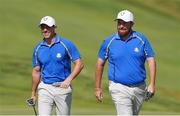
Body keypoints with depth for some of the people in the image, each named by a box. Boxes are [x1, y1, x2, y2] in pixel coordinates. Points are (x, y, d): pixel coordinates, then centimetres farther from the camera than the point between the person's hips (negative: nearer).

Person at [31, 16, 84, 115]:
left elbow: (79, 64, -7)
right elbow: (36, 71, 14)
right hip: (45, 88, 2)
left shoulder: (66, 44, -6)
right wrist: (33, 93, 15)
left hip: (63, 88, -2)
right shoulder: (38, 48, 5)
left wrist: (69, 79, -21)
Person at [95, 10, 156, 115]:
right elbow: (100, 64, 8)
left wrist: (152, 84, -10)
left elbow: (151, 60, 1)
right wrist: (98, 88, 8)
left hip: (139, 87, 3)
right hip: (120, 89, -3)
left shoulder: (141, 39, 1)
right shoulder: (109, 41, -1)